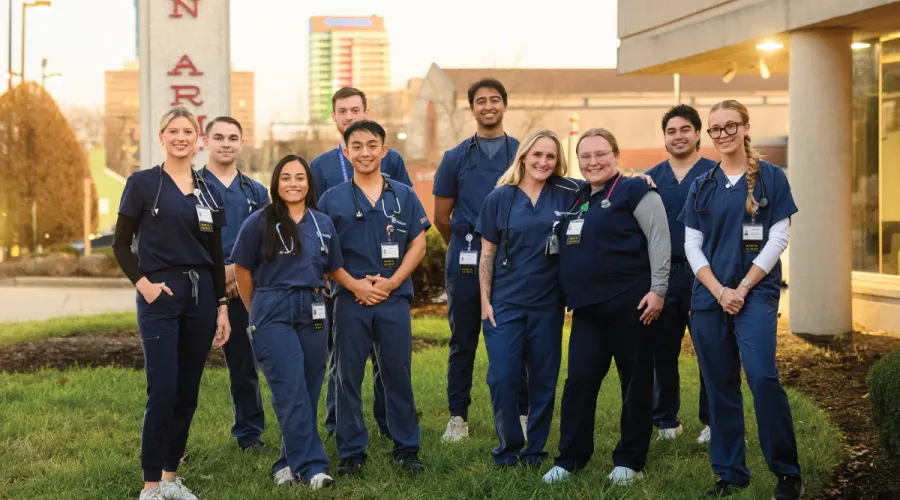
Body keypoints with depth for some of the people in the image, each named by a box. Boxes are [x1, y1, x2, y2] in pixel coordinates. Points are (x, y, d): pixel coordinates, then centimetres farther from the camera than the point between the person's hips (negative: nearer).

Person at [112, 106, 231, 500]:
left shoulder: (207, 192, 12)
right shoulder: (143, 183, 0)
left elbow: (216, 255, 14)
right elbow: (121, 244, 0)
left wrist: (222, 306, 10)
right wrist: (142, 283, -13)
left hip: (201, 295, 4)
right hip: (160, 295, -4)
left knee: (188, 393, 6)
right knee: (162, 391, -11)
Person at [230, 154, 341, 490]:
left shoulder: (323, 224, 9)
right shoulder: (259, 223, -2)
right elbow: (242, 269, 5)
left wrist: (312, 296, 13)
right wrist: (257, 311, 9)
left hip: (313, 313, 4)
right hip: (272, 314, -4)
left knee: (308, 392, 5)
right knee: (292, 391, -11)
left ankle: (290, 463, 17)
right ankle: (312, 465, -11)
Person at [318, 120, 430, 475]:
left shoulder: (404, 196, 6)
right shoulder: (332, 200, 4)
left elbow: (418, 245, 3)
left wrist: (391, 281, -9)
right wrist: (355, 285, -11)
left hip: (394, 299, 0)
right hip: (351, 300, 0)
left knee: (398, 375, 5)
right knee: (348, 378, 4)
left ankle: (406, 449, 15)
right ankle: (351, 452, 13)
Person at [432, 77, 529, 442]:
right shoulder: (455, 158, 6)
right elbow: (441, 215, 11)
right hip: (465, 261, 0)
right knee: (463, 340, 5)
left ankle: (520, 413, 10)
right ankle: (458, 416, 11)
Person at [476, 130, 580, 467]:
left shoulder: (567, 195, 1)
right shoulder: (500, 198, 0)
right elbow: (487, 253, 3)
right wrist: (485, 301, -2)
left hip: (548, 303, 1)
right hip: (505, 302, -1)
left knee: (544, 380, 7)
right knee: (502, 378, -6)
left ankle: (535, 449, 20)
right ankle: (508, 448, 12)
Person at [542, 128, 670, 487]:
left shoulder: (634, 190, -5)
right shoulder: (578, 199, 17)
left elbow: (659, 239, -11)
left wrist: (657, 290, -17)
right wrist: (568, 293, 18)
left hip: (628, 304, -6)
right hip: (587, 308, 6)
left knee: (635, 381, 4)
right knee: (579, 381, 3)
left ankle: (630, 461, 13)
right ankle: (569, 458, 12)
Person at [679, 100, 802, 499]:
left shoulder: (771, 178, 2)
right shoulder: (702, 186, 10)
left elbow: (777, 239, -4)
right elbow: (691, 245, 7)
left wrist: (743, 288, -11)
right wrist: (719, 291, -7)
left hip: (755, 293, -3)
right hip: (709, 297, 4)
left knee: (762, 376, -19)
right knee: (720, 387, 5)